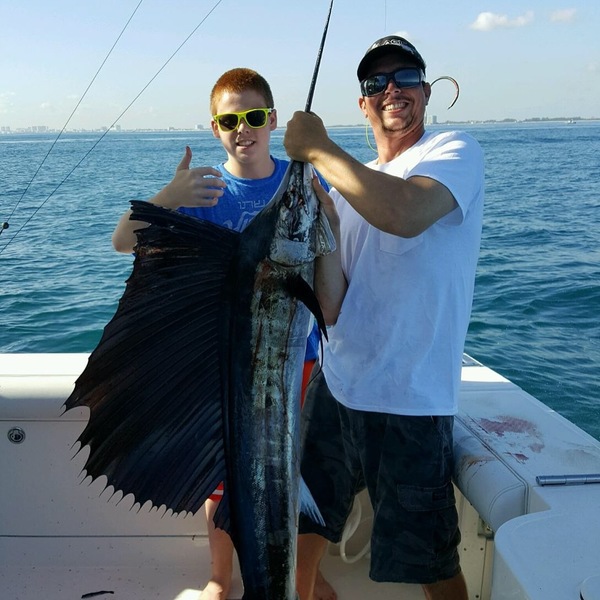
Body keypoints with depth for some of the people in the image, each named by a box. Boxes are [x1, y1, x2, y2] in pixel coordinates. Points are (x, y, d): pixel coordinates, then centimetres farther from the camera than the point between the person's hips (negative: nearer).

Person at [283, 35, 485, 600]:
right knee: (302, 516, 21)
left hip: (409, 401, -6)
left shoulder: (455, 151, -7)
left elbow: (405, 214, -31)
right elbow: (333, 297, 8)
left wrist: (317, 148, -19)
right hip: (335, 384, 6)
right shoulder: (351, 183, 12)